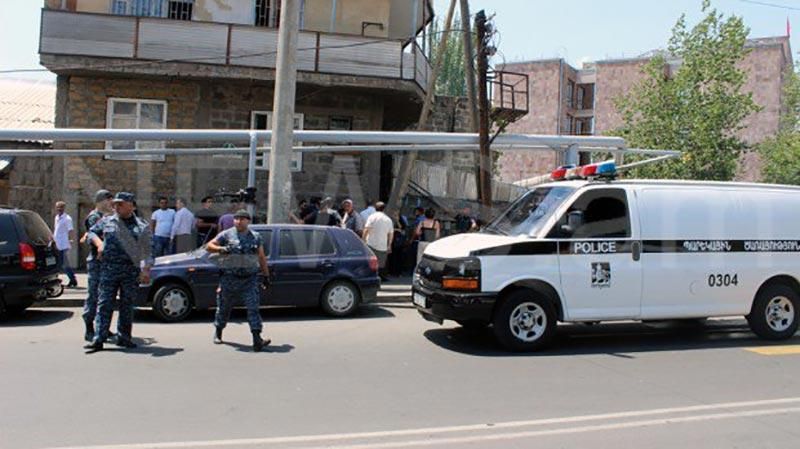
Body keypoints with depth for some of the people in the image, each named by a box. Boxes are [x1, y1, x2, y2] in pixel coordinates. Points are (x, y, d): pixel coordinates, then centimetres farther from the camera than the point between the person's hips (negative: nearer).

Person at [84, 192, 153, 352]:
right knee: (105, 304, -3)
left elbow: (147, 251, 6)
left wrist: (145, 270, -3)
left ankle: (124, 337, 16)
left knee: (127, 305, 6)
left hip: (131, 270, 0)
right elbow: (92, 232, 24)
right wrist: (99, 243, 4)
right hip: (109, 268, 0)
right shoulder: (106, 222, 11)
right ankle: (98, 339, -2)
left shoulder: (142, 226, 7)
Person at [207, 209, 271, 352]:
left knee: (253, 307, -10)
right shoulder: (226, 235, 2)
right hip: (229, 278, -1)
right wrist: (220, 249, -16)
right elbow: (209, 245, 4)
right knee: (224, 307, 12)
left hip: (249, 279, 1)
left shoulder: (256, 237, 9)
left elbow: (262, 257, 14)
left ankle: (257, 339, -14)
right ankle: (218, 332, 36)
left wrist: (266, 275, 12)